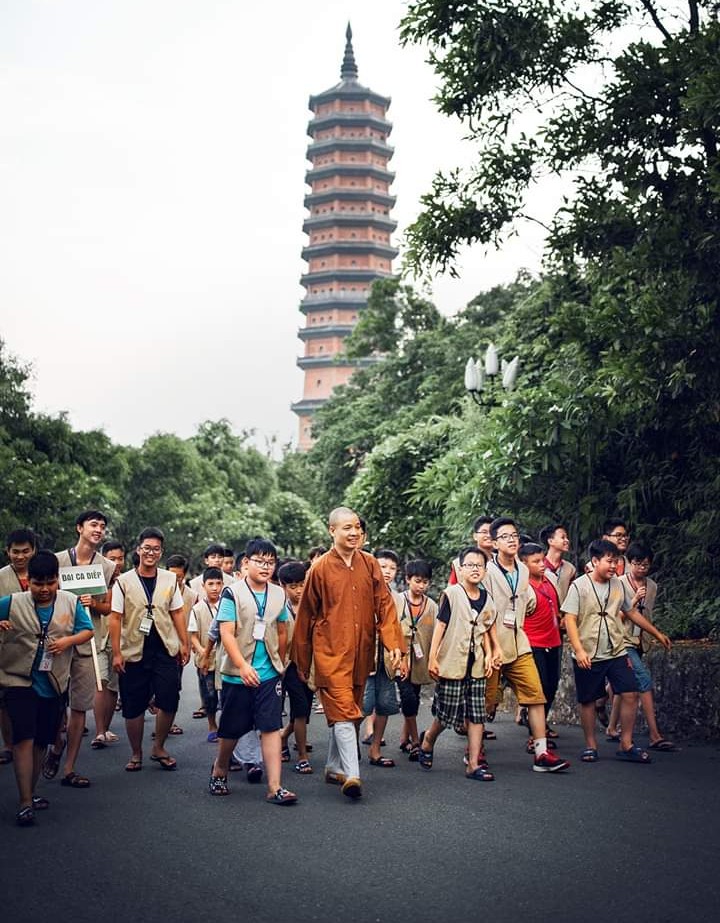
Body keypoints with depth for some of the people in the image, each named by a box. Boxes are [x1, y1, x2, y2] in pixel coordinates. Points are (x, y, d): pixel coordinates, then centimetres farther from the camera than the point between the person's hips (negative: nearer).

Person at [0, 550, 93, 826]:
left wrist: (68, 640, -14)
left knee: (40, 742, 13)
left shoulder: (71, 602, 1)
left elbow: (87, 631, 5)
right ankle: (25, 803, -10)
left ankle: (31, 794, 29)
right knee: (24, 738, -13)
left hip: (54, 685, 3)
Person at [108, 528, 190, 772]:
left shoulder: (170, 580, 7)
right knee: (133, 708, 4)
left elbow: (177, 613, 11)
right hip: (134, 652, -1)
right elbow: (115, 618, -2)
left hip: (165, 651, 1)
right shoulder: (124, 582, 0)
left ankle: (159, 748, 18)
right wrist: (116, 653, -7)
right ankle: (136, 754, 21)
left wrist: (184, 644, 7)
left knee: (169, 702, -3)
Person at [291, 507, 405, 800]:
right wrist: (301, 661, 8)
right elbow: (305, 616, 3)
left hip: (361, 653, 4)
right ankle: (352, 775, -14)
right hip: (331, 652, -4)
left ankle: (334, 768, 27)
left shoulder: (370, 564, 5)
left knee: (347, 710, 13)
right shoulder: (320, 569, -5)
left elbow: (384, 605, 5)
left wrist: (395, 644, -7)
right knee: (343, 710, -13)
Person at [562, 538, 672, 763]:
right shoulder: (579, 586, -8)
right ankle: (591, 745, 20)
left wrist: (657, 633, 21)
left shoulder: (620, 585, 5)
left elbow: (632, 613, 18)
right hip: (587, 656, -4)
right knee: (587, 700, 6)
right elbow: (570, 619, -11)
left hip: (616, 652, 4)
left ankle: (626, 745, 5)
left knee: (630, 694, -5)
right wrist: (579, 650, -20)